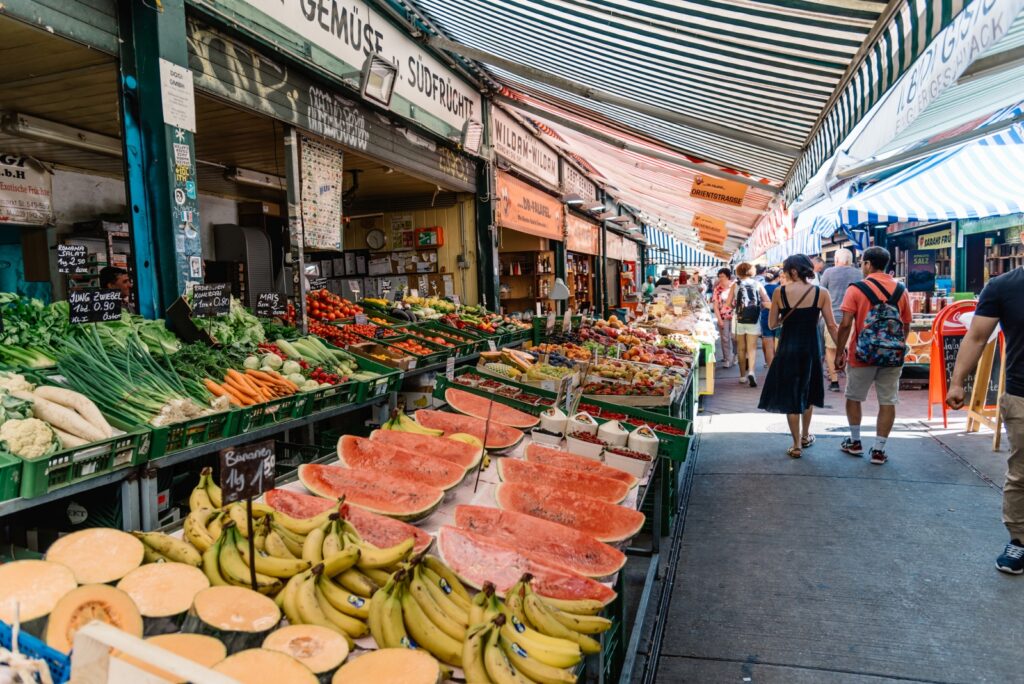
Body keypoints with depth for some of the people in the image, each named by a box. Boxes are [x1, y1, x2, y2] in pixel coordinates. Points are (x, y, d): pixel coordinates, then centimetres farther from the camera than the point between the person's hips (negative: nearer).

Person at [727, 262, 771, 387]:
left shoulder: (735, 285, 1)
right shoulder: (758, 285, 2)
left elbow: (729, 303, -6)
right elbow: (768, 303, -2)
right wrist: (758, 305, 16)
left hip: (739, 319, 1)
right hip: (754, 320, 0)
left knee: (741, 349, 12)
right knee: (752, 348, 1)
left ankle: (743, 375, 19)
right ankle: (751, 372, -20)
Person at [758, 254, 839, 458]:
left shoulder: (780, 292, -7)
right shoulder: (821, 293, -4)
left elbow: (772, 324, -1)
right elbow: (832, 325, -3)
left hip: (787, 348, -2)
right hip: (810, 349, 2)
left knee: (790, 395, 8)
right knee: (808, 393, 22)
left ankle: (797, 445, 9)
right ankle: (805, 436, 36)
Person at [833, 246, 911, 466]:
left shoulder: (857, 289, -8)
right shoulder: (901, 290, 4)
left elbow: (845, 324, -12)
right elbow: (906, 326, 9)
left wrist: (840, 352, -4)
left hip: (863, 354, -3)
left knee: (854, 397, 16)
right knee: (888, 402, 8)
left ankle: (855, 442, 24)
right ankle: (879, 450, 10)